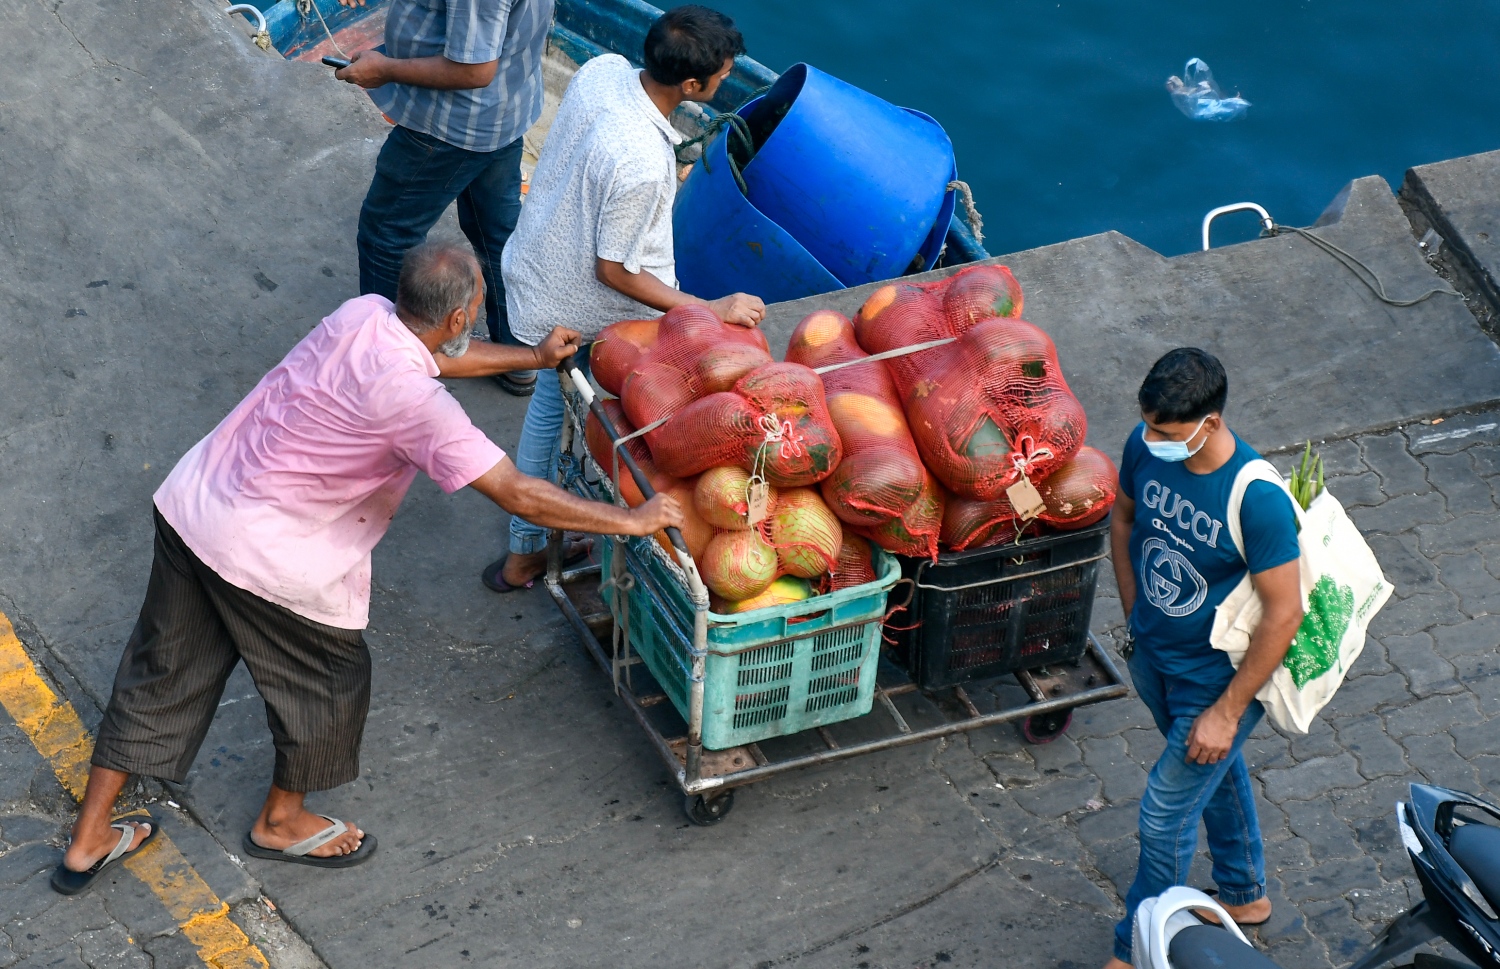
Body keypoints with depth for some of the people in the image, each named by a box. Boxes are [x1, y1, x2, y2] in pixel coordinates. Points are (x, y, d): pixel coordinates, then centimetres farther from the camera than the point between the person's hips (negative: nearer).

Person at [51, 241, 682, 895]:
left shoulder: (365, 314, -2)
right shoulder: (412, 399, -25)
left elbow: (431, 352, 23)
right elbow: (518, 495, -23)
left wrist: (534, 356, 33)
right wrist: (633, 521, -13)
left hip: (188, 499, 8)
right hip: (264, 553, -8)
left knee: (163, 671, 21)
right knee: (328, 681, 18)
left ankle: (90, 841, 32)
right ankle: (281, 822, 41)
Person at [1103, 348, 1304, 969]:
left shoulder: (1258, 499, -34)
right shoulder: (1146, 447, -17)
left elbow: (1284, 613, -26)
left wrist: (1227, 711, -20)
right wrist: (1135, 617, 9)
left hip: (1218, 678, -6)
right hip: (1152, 657, 6)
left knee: (1165, 815, 4)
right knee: (1214, 773, 28)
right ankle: (1246, 895, 53)